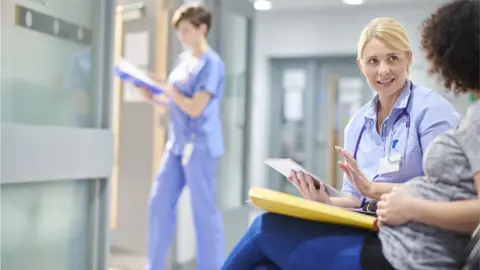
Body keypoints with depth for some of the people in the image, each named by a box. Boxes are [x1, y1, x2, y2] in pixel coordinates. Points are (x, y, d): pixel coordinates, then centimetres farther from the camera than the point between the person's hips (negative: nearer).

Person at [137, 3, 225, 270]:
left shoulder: (211, 63, -12)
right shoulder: (183, 59, 13)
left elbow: (194, 108, -18)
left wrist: (165, 86, -13)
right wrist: (154, 97, 4)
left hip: (200, 146, -8)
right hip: (177, 144, 8)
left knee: (203, 211, -1)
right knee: (159, 203, 8)